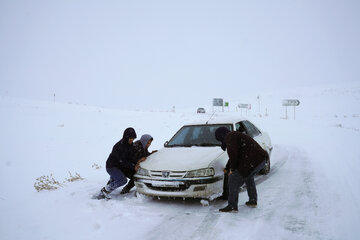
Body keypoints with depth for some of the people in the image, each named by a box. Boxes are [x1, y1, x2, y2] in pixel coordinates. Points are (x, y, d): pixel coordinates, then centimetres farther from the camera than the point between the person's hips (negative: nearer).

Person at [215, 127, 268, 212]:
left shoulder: (229, 137, -4)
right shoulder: (234, 135, 27)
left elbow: (233, 154, -15)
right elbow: (233, 156, 37)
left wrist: (232, 169, -2)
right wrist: (227, 168, 45)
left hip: (251, 162, -10)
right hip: (261, 160, 10)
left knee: (234, 179, -3)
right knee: (248, 176, 33)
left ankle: (232, 206, 0)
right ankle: (253, 201, 37)